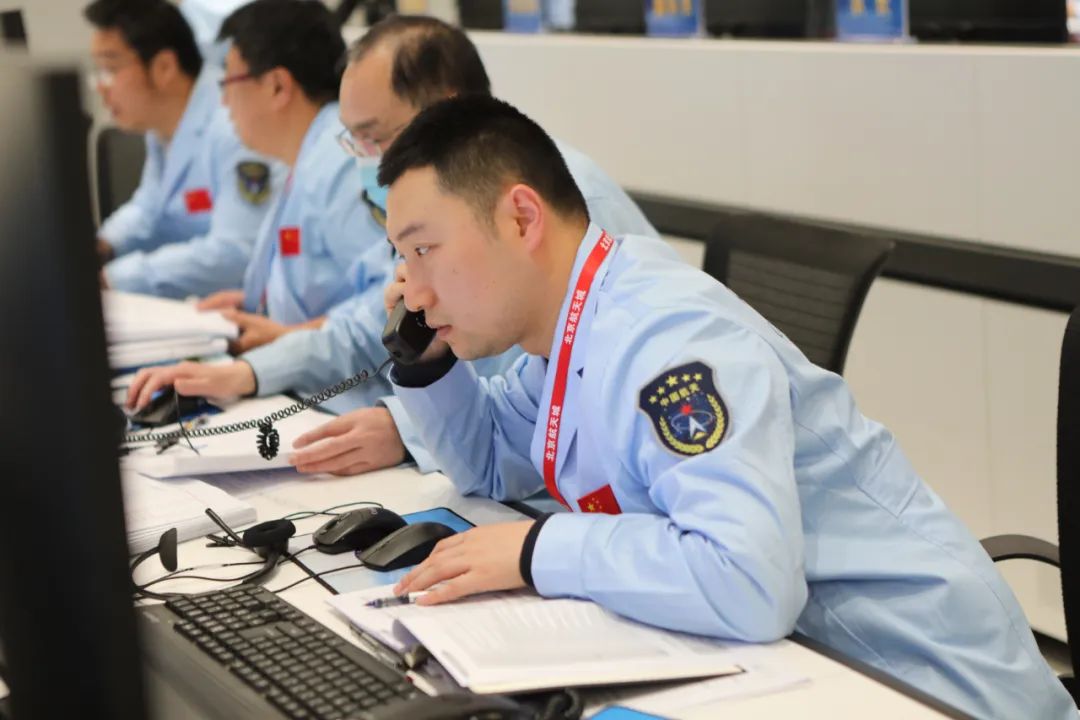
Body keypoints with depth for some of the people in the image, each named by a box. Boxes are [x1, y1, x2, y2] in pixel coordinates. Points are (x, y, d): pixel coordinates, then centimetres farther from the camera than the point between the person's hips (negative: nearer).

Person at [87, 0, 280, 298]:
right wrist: (101, 245, 0)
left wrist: (112, 278, -26)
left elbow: (235, 254, -30)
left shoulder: (237, 128, -24)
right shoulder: (165, 123, 6)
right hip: (187, 302, 9)